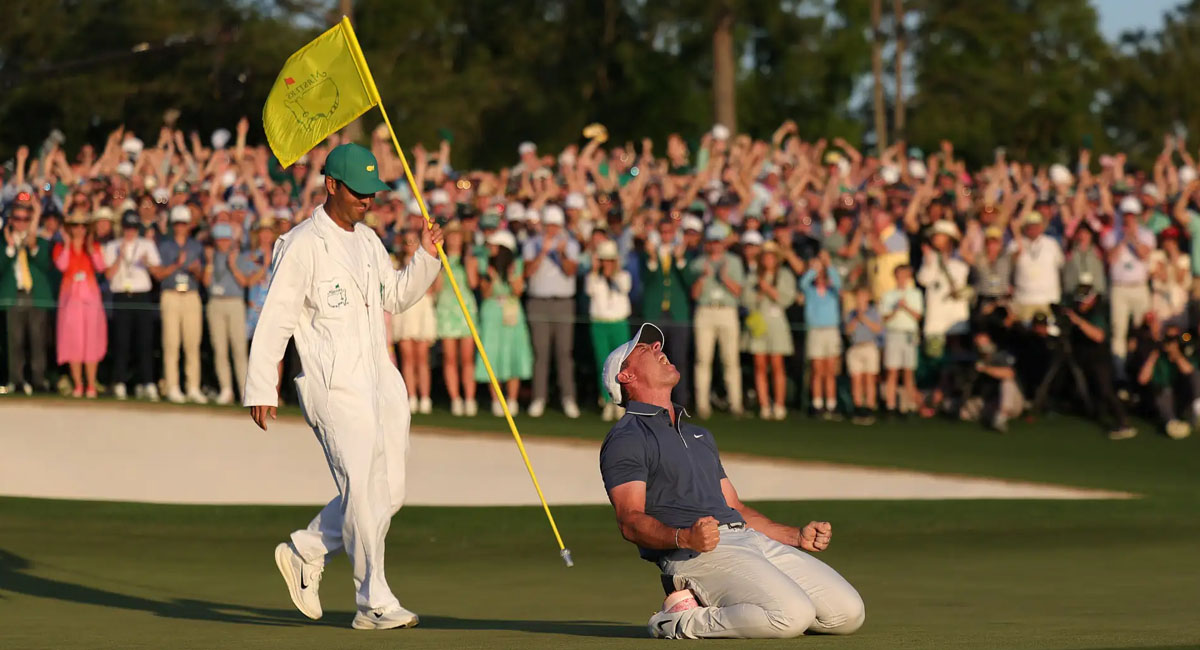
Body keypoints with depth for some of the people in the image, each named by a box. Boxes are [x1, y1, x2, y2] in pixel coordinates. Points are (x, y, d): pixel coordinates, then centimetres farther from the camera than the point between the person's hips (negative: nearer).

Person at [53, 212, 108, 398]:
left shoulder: (94, 246, 12)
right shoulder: (61, 247, 9)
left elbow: (100, 267, -5)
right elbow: (61, 266, -10)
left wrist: (90, 248, -13)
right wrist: (67, 245, -11)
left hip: (90, 296, 1)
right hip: (71, 296, -1)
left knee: (91, 340, -5)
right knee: (73, 339, -5)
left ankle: (91, 386, -3)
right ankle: (77, 385, -1)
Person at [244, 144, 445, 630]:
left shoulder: (369, 241, 17)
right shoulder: (302, 245, -7)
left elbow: (395, 298, 29)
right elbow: (274, 319, -9)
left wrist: (426, 258, 13)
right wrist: (261, 389, -12)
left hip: (379, 380, 8)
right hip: (332, 384, -8)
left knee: (388, 493, 7)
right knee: (362, 488, -14)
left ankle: (304, 554, 24)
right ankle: (374, 603, -11)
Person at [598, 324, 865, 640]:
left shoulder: (700, 435, 32)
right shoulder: (624, 439, 4)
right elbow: (631, 522, -9)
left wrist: (797, 536, 23)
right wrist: (684, 538, -27)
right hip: (692, 555, -8)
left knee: (849, 612, -6)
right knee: (793, 614, -30)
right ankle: (686, 621, -11)